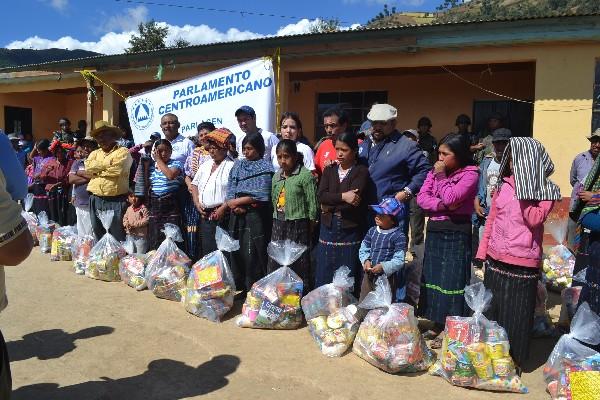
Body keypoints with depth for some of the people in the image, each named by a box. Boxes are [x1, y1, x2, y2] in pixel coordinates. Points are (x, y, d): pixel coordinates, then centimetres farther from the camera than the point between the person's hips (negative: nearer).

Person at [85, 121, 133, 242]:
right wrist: (108, 164, -9)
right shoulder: (94, 153, 17)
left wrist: (96, 171, -3)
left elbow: (117, 170, -16)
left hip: (116, 201, -6)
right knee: (98, 235, 14)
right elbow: (88, 166, -3)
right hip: (96, 200, 6)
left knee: (118, 237, -1)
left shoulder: (123, 152, -1)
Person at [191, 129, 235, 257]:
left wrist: (223, 208, -18)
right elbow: (195, 184, 21)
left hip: (222, 215, -7)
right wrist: (197, 203, 6)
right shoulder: (205, 165, 17)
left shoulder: (231, 166, -7)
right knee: (204, 249, 10)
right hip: (204, 215, 7)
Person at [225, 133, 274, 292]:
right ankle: (238, 289, 20)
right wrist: (235, 206, -9)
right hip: (237, 216, 6)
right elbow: (230, 189, 9)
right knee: (236, 253, 8)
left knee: (253, 255, -5)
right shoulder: (238, 164, 15)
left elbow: (261, 195, -12)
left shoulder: (265, 167, -2)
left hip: (255, 217, -5)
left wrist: (237, 201, -7)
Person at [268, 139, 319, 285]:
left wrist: (311, 224, -7)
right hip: (279, 224, 6)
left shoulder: (306, 175, -10)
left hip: (298, 225, -6)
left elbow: (312, 202, -9)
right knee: (275, 265, 11)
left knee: (299, 265, 1)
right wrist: (276, 221, 14)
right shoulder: (276, 176, 11)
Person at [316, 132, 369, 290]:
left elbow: (355, 199, -17)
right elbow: (321, 196, -6)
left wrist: (330, 205, -9)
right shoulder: (329, 170, 9)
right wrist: (342, 196, -21)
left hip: (350, 228, -4)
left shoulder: (361, 171, -4)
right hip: (328, 226, 4)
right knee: (323, 275, 9)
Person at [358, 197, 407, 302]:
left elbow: (399, 260, -16)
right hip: (369, 275, 5)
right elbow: (363, 249, 8)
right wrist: (366, 261, -10)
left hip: (387, 276, -5)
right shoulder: (372, 231, 2)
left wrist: (383, 267, -26)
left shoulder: (399, 236, -15)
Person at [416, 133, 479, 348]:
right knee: (432, 278, 12)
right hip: (434, 231, 7)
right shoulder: (435, 170, 10)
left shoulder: (470, 173, -8)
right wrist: (441, 205, -16)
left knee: (451, 281, -1)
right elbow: (421, 198, -1)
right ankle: (437, 325, 27)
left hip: (456, 234, -7)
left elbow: (451, 198, -21)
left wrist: (441, 176, -10)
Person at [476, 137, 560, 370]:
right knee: (490, 310, 16)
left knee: (517, 316, 7)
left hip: (523, 265, -4)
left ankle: (514, 362, 25)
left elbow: (534, 219, -21)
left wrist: (523, 188, -19)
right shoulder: (504, 185, 4)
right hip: (495, 260, 4)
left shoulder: (547, 191, -5)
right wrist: (481, 253, 8)